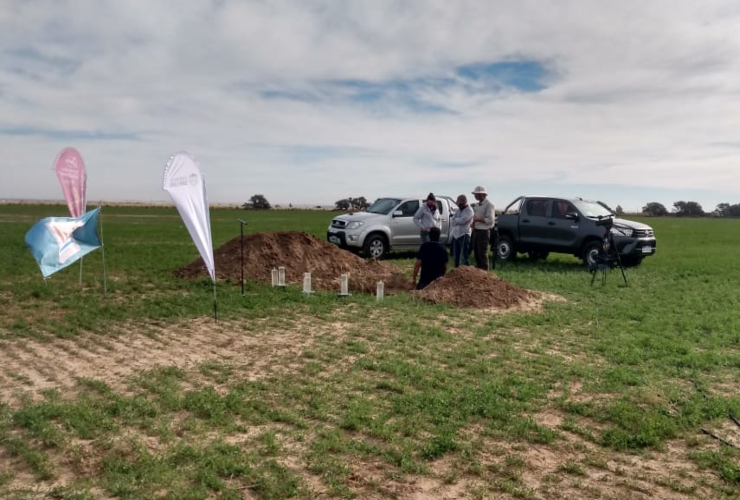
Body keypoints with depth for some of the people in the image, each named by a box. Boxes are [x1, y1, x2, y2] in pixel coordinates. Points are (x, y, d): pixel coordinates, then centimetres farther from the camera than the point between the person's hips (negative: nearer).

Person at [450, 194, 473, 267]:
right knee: (456, 255, 16)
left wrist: (455, 220, -4)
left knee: (464, 256, -8)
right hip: (456, 234, 8)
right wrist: (458, 221, -11)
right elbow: (451, 221, 8)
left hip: (464, 235, -8)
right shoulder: (459, 209, 13)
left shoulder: (469, 210, -10)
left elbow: (462, 220, -22)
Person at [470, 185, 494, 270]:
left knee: (482, 254, -5)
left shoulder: (488, 204, -12)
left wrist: (478, 219, -20)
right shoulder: (477, 204, 14)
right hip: (476, 231, 9)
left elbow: (490, 220, -18)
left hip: (483, 232, -9)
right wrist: (473, 223, 5)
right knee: (476, 253, 14)